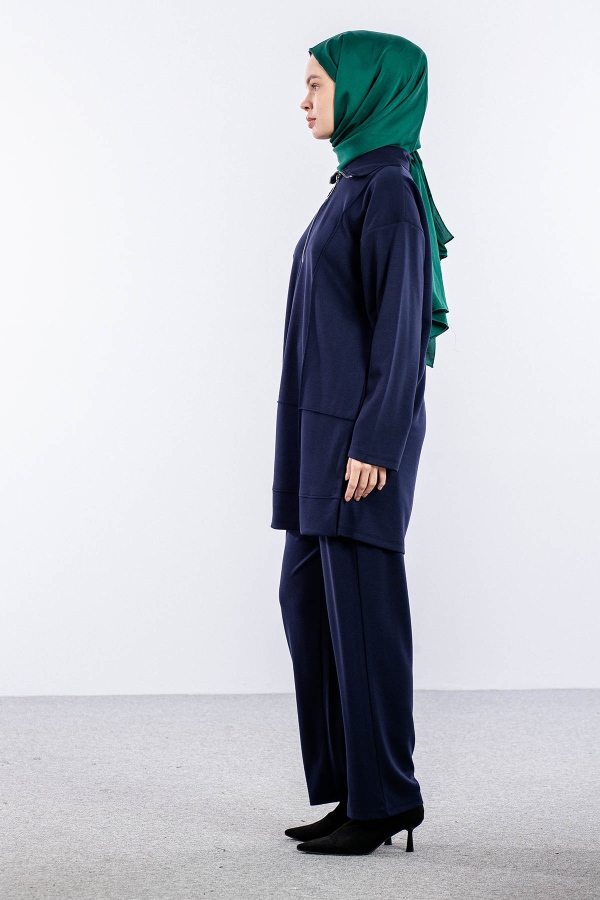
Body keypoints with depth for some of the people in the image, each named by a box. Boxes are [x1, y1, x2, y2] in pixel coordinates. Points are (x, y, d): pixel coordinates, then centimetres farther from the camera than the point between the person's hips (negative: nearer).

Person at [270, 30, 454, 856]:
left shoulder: (389, 188, -12)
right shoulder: (360, 183, 17)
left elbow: (401, 323, -18)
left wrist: (373, 444, -21)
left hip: (359, 430, -10)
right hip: (328, 425, 10)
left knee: (361, 607, -4)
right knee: (308, 599, 11)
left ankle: (384, 801, 6)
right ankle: (356, 786, 19)